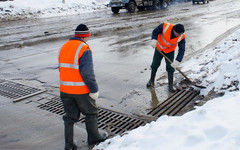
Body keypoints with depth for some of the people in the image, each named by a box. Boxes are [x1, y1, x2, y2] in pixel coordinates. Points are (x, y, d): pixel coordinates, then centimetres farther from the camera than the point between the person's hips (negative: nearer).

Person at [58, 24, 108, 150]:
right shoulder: (84, 49, -16)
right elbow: (87, 73, -22)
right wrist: (94, 90, -16)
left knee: (70, 116, 16)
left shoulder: (64, 47, 7)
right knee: (91, 112, 16)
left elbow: (62, 68, 13)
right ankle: (93, 137, 32)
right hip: (81, 90, -6)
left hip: (65, 89, 6)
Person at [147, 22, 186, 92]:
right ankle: (151, 80, 33)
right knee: (155, 64, 10)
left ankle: (170, 85, 9)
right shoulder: (165, 26, -32)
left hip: (170, 51, 0)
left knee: (170, 67, -5)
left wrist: (177, 61, -37)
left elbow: (181, 50, -25)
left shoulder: (181, 37, -26)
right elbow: (155, 32, -18)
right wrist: (154, 40, -37)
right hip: (159, 48, 0)